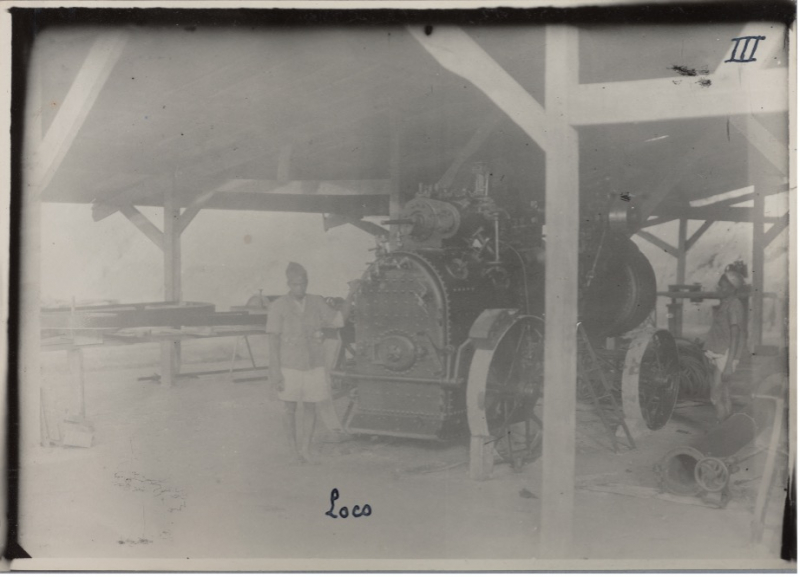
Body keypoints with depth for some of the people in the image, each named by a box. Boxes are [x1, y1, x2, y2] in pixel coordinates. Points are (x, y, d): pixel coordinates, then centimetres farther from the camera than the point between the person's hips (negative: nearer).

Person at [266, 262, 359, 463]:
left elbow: (339, 320, 5)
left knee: (310, 407, 7)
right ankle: (293, 449, 25)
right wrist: (275, 371, -13)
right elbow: (274, 341, -10)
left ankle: (305, 449, 21)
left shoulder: (317, 303, 0)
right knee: (290, 409, 9)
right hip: (289, 368, -3)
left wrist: (351, 294, -2)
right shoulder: (278, 307, -11)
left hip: (314, 367, 3)